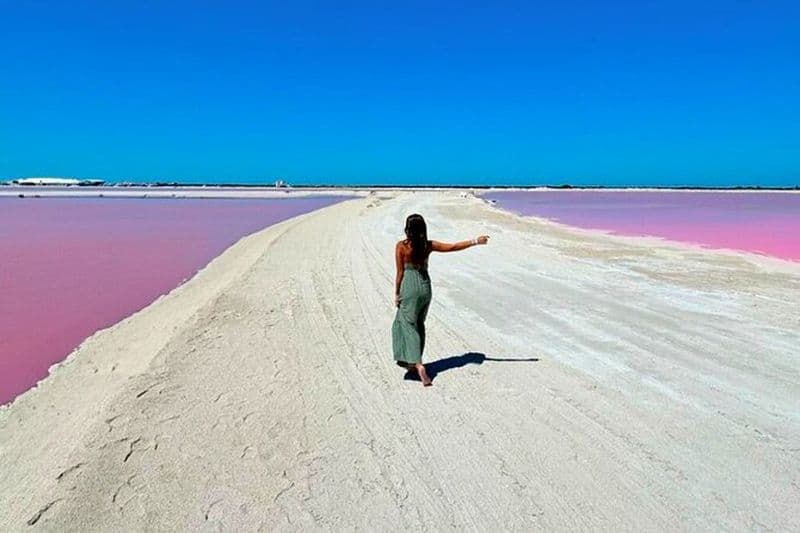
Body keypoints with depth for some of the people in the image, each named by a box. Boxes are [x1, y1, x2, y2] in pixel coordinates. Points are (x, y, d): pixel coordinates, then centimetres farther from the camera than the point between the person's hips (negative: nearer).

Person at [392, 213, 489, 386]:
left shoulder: (401, 246, -11)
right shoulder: (428, 245, -2)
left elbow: (400, 273, -9)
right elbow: (453, 247, 1)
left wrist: (396, 294, 1)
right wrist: (475, 241, 10)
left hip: (409, 287, -4)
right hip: (425, 286, 5)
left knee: (409, 325, 1)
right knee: (418, 324, 19)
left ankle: (418, 364, -13)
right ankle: (412, 361, 29)